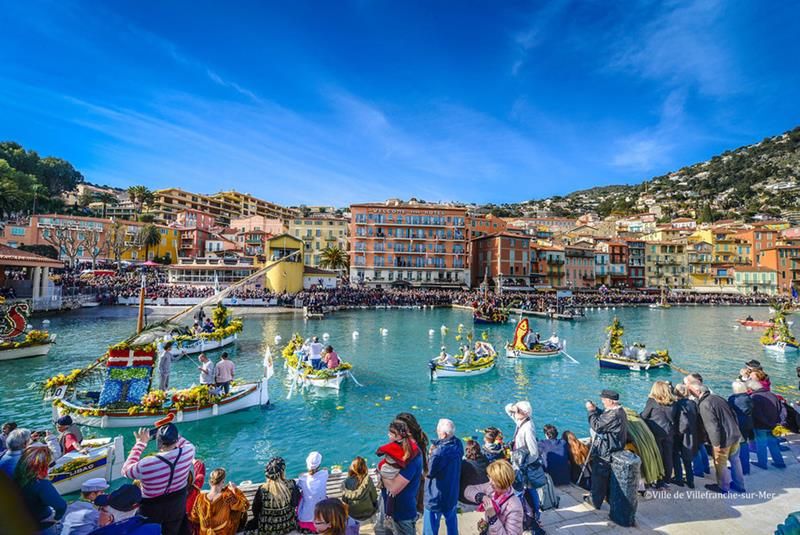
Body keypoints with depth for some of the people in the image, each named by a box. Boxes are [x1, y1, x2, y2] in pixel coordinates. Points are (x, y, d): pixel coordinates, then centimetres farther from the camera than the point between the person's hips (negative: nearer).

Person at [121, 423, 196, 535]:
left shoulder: (146, 465, -35)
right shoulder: (188, 451, -27)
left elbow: (126, 470, -11)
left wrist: (140, 443, -10)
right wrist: (172, 433, -2)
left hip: (152, 510, -2)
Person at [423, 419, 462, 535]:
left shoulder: (440, 452, -32)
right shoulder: (458, 444, -9)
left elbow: (428, 471, -20)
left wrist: (430, 454, -10)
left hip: (436, 497, -7)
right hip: (452, 494, 7)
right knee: (451, 521, 26)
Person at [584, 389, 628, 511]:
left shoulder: (613, 415, -30)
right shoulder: (618, 410, 3)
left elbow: (597, 426, -28)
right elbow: (603, 419, 14)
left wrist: (591, 411, -19)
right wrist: (595, 409, 0)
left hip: (605, 452, -10)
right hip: (614, 450, 10)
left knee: (598, 476, 6)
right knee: (608, 476, 24)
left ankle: (595, 500, 18)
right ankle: (608, 495, 39)